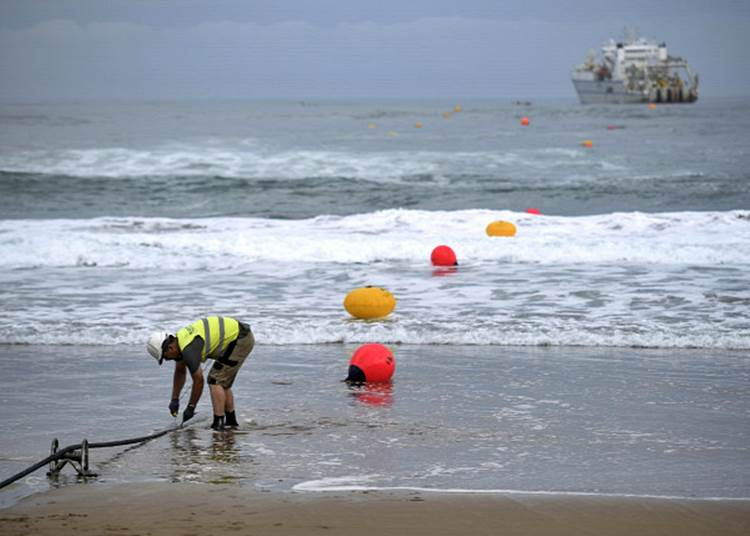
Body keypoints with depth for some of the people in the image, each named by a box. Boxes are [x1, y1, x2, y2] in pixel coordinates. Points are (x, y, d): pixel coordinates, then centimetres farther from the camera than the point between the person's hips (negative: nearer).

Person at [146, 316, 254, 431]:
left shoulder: (188, 349, -24)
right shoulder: (179, 340, 5)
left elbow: (198, 380, -18)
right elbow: (180, 372, 19)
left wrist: (190, 408, -7)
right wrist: (174, 399, 20)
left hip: (240, 339, -10)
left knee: (215, 380, -11)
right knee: (222, 382, 17)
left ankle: (218, 423, -12)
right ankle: (231, 420, 25)